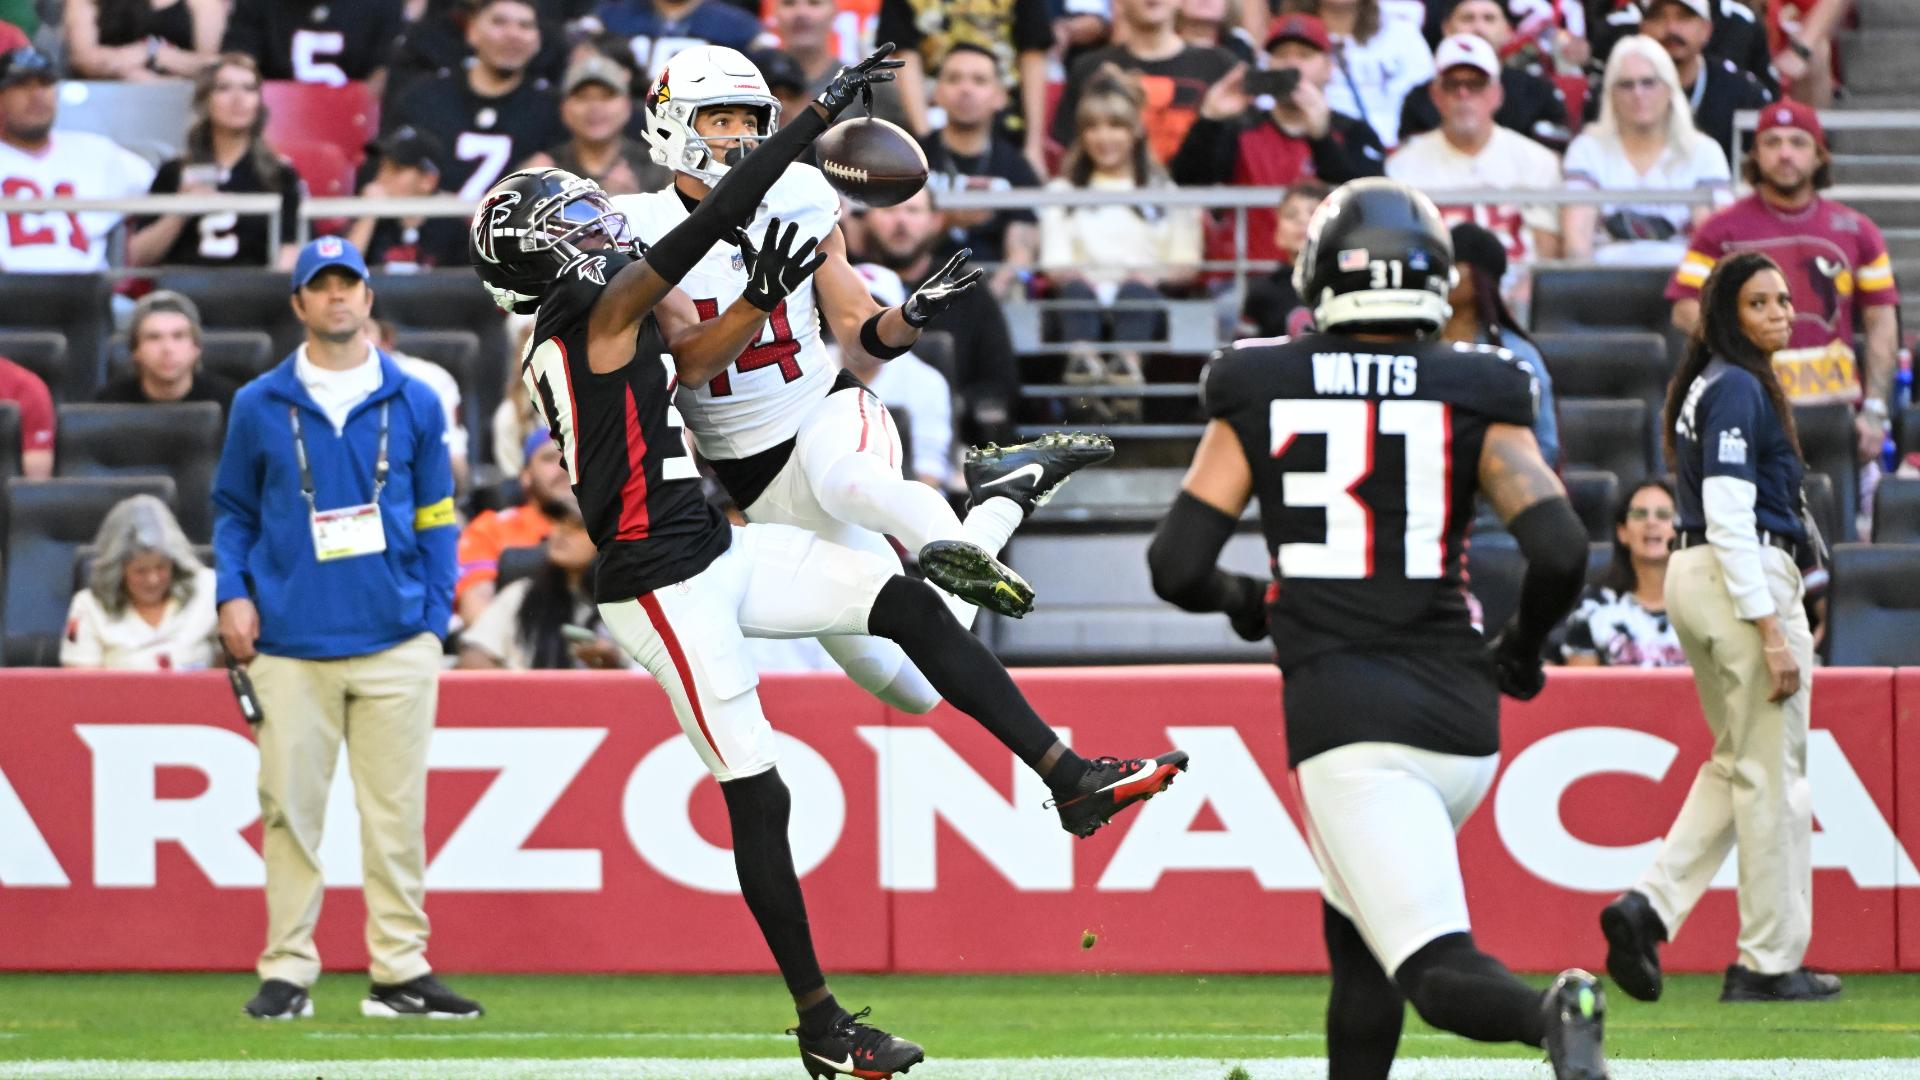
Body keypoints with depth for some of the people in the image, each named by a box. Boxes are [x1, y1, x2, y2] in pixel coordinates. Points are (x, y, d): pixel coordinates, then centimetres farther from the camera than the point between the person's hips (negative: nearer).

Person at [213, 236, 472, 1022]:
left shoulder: (413, 404, 8)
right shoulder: (259, 407, 7)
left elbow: (435, 516, 11)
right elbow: (233, 510, 14)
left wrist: (434, 620, 2)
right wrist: (232, 595, -1)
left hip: (395, 642, 0)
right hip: (292, 647, 0)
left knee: (396, 812, -1)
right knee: (289, 810, -1)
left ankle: (400, 971, 3)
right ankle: (287, 971, 5)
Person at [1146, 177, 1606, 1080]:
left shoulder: (1258, 393, 4)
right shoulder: (1474, 397, 4)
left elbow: (1176, 566, 2)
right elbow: (1560, 552, -6)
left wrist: (1241, 600, 25)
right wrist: (1517, 652, 15)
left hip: (1346, 721, -3)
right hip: (1461, 709, 3)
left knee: (1436, 968, -11)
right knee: (1356, 934, 26)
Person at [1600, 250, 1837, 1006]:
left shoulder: (1711, 385, 16)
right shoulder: (1738, 388, -14)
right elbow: (1729, 516, -20)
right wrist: (1771, 632, -23)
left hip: (1693, 576, 10)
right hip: (1746, 581, -10)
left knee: (1737, 764, 17)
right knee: (1772, 772, -1)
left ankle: (1650, 906, 4)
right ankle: (1769, 964, 4)